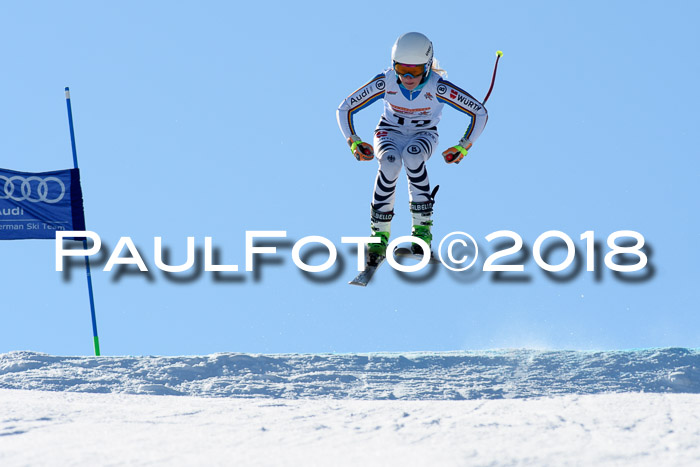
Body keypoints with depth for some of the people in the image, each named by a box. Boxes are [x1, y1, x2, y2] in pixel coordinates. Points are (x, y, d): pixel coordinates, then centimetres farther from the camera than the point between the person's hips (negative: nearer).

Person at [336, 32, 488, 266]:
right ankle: (380, 234, -24)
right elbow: (345, 109, -11)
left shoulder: (437, 87, -27)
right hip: (390, 131, 1)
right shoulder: (385, 82, -24)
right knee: (389, 163, -35)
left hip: (424, 134, -1)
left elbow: (479, 113, -18)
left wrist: (463, 147, -23)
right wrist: (354, 141, -23)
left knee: (412, 157, -37)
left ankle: (422, 228, -24)